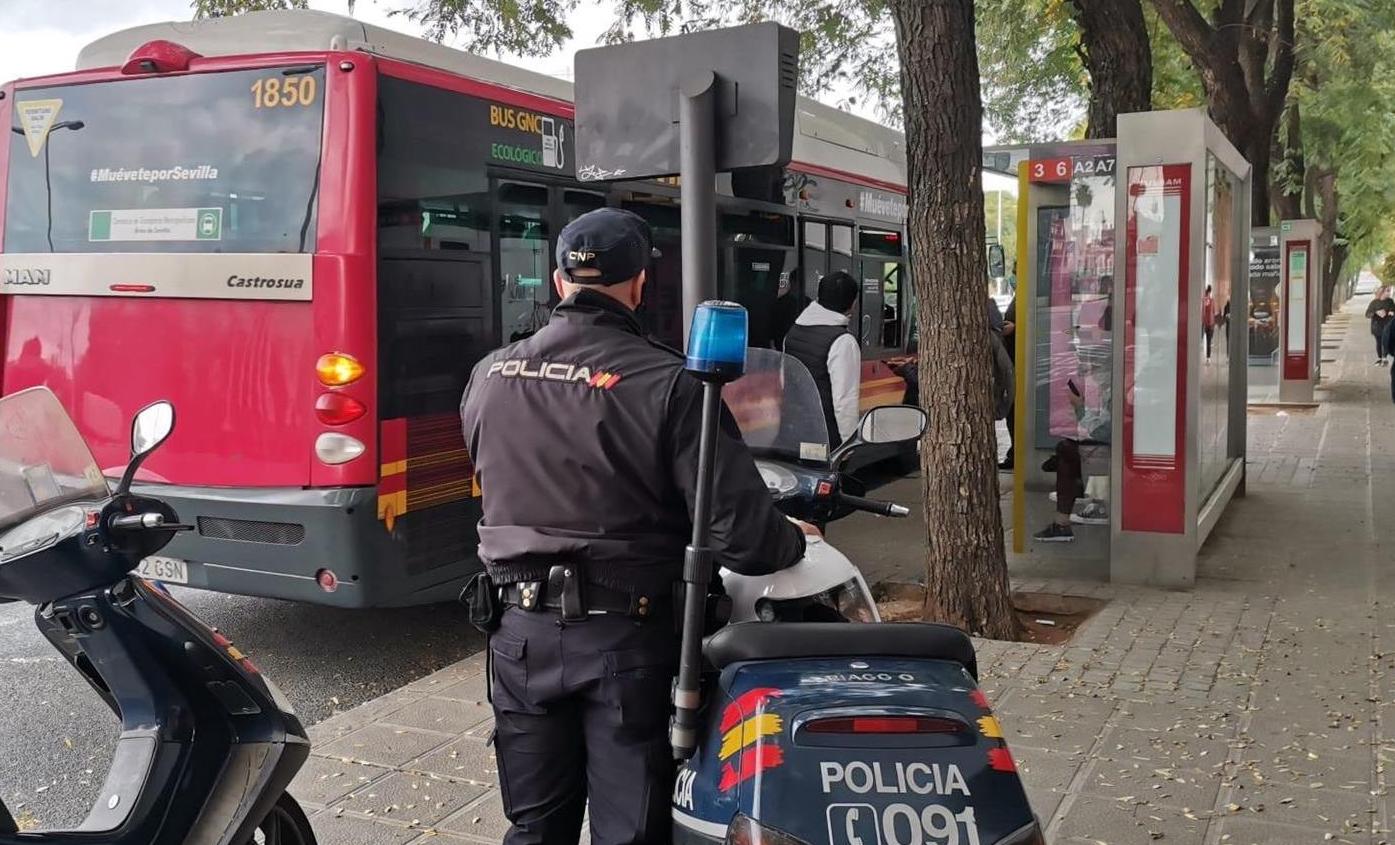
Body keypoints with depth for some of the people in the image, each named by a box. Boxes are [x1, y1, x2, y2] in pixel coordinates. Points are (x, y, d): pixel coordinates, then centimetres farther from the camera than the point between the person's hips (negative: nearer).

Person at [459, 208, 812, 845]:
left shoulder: (488, 375, 0)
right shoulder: (668, 382, -15)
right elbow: (738, 534, -17)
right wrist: (794, 541, 4)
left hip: (520, 629, 4)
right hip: (625, 635, -4)